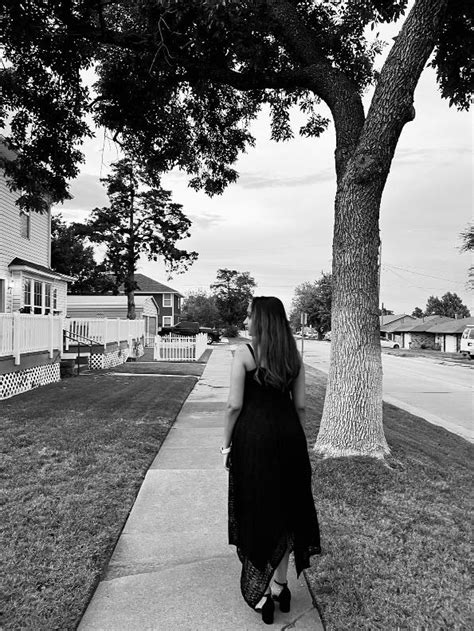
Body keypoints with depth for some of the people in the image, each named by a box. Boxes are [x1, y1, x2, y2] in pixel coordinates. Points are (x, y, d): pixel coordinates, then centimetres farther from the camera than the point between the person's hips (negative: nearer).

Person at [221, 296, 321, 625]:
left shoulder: (244, 352, -11)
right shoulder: (294, 355, 2)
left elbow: (235, 404, -12)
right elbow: (300, 405, 4)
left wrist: (227, 443, 0)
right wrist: (298, 439, 16)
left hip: (253, 436, -4)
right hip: (288, 435, 4)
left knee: (257, 513, 12)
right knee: (285, 511, 19)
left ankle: (262, 593, 23)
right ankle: (280, 586, 33)